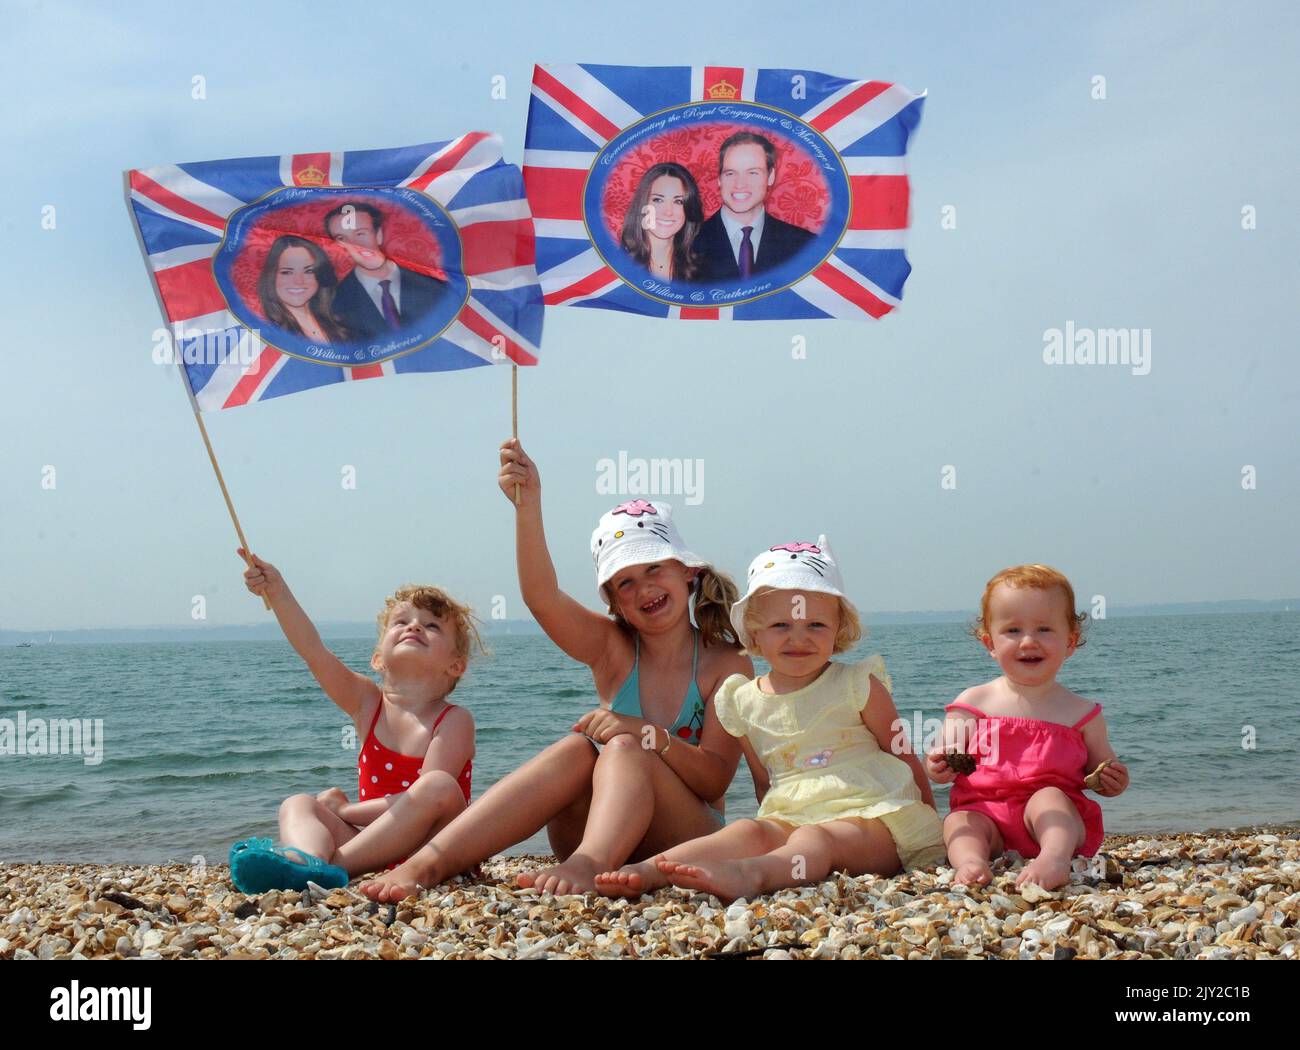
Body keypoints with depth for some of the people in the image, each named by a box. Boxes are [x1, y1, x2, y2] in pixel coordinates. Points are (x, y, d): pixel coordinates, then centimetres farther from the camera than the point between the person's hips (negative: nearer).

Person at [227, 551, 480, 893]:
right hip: (377, 845, 5)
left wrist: (345, 810, -9)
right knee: (298, 804, -9)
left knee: (440, 786, -30)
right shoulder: (368, 703, 8)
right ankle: (309, 859, -45)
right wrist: (277, 591, -21)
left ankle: (336, 863, -36)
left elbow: (426, 797, -16)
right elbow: (313, 651, -7)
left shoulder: (454, 720, -5)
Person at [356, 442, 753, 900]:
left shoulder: (728, 664, 0)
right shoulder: (611, 647, 5)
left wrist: (650, 736, -25)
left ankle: (588, 865, -56)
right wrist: (527, 506, -31)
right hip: (594, 834, 2)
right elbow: (542, 598, -15)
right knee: (579, 747, -27)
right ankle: (428, 862, -41)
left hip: (692, 841, -2)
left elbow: (716, 780, -8)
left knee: (624, 749, -27)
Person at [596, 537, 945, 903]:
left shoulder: (858, 685, 4)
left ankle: (750, 873, -66)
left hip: (875, 819, -3)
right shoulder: (744, 703, 12)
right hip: (791, 818, 3)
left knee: (817, 838, -34)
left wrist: (931, 822, 8)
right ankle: (650, 871, -51)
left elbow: (904, 756, 10)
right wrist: (774, 828, 6)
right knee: (750, 832, -27)